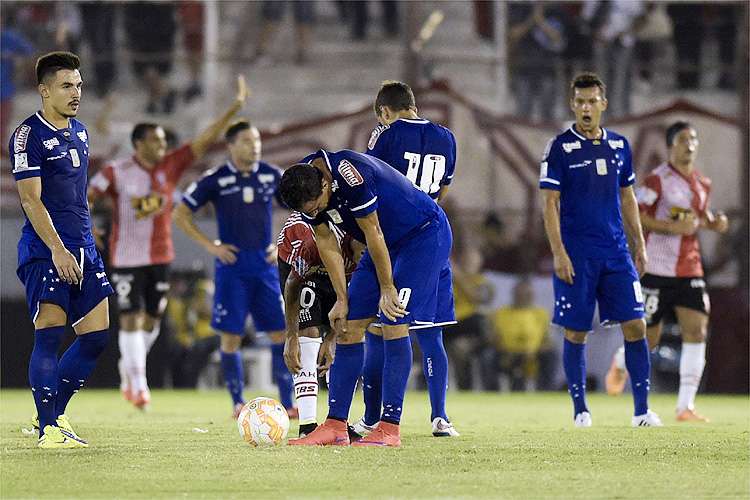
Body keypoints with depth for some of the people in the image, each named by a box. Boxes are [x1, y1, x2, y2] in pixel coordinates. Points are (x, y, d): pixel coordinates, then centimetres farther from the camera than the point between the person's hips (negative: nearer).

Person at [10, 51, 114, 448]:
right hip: (44, 251, -8)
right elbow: (31, 198, -14)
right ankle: (48, 430, -8)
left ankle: (54, 413, 17)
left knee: (97, 336, 3)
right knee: (49, 336, -11)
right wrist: (57, 249, -22)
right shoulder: (29, 135, -8)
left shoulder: (79, 132, 16)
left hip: (82, 251, 8)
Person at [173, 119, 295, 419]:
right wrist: (210, 246, -4)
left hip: (264, 263, 2)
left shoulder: (272, 176, 5)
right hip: (232, 264, -2)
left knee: (280, 332, -3)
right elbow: (181, 215, 3)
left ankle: (288, 403, 2)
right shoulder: (216, 180, -3)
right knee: (231, 336, -3)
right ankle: (238, 403, 9)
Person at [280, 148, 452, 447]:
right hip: (388, 244, 8)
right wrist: (342, 300, 0)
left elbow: (373, 233, -25)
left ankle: (390, 428, -16)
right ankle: (335, 426, 2)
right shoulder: (305, 187, -9)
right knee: (350, 326, 0)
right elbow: (327, 243, 1)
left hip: (425, 234, -8)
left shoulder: (350, 175, -34)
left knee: (394, 323, -17)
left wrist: (387, 289, -15)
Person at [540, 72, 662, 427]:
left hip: (616, 252, 4)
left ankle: (642, 409, -1)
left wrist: (639, 245, 13)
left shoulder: (619, 145, 11)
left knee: (635, 325, -5)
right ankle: (580, 409, 12)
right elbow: (550, 203, -5)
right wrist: (558, 253, -12)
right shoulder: (560, 148, -3)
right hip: (576, 255, -4)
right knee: (575, 332, 1)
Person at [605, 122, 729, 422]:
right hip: (657, 270, -5)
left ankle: (686, 407, -8)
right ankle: (620, 365, 38)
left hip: (690, 270, 5)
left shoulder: (702, 184, 10)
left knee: (696, 332, -10)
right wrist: (674, 227, -24)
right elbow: (634, 215, -17)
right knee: (649, 338, 2)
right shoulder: (658, 180, -11)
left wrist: (714, 223, 6)